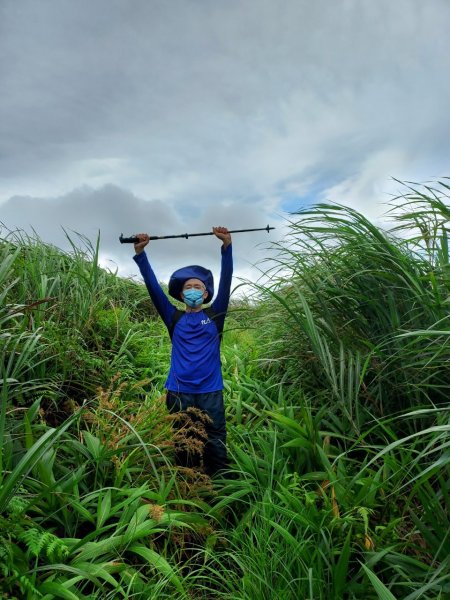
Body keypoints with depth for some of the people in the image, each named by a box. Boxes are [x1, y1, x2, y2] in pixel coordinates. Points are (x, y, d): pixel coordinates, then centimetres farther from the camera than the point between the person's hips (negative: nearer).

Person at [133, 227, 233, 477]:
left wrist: (227, 246, -14)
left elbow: (226, 282, -4)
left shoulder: (214, 316, 7)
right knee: (182, 449, 12)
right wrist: (141, 253, -6)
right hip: (178, 392, 1)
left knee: (216, 448, 4)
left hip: (210, 392, -1)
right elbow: (154, 287, 2)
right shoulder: (174, 319, 8)